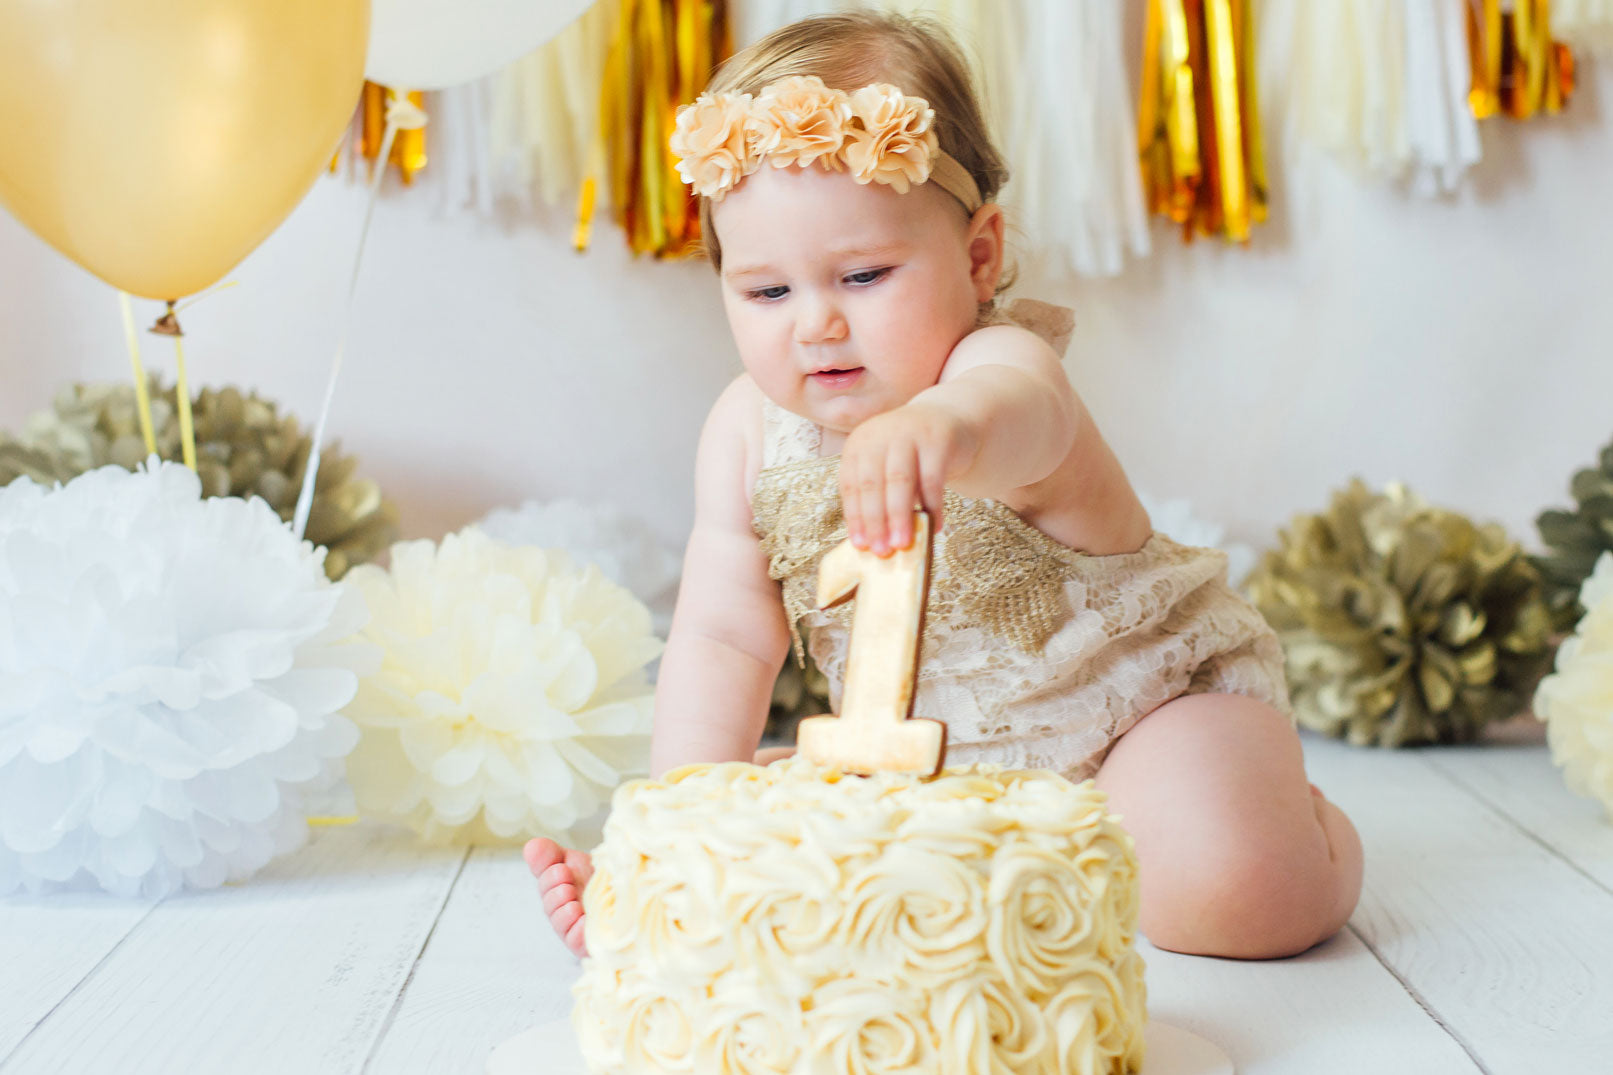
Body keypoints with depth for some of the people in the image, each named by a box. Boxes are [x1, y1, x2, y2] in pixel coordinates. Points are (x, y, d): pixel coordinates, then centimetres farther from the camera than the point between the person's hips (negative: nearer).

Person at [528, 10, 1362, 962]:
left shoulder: (995, 360, -28)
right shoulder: (747, 433, -10)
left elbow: (1024, 416, -54)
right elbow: (724, 636, -8)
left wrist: (947, 427, -80)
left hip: (1143, 690, -4)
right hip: (939, 756, 5)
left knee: (1231, 890, -25)